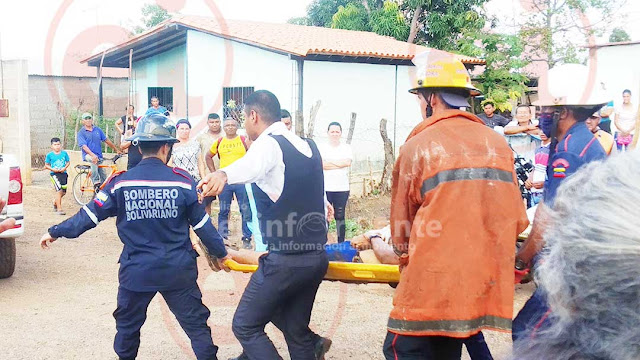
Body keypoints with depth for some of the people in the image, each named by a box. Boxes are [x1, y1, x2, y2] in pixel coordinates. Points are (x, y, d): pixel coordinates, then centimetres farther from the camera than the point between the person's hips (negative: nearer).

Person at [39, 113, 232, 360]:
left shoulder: (121, 183, -7)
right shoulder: (183, 182, -7)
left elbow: (89, 216, -1)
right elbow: (203, 225, -1)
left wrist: (55, 232, 14)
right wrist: (221, 253, 14)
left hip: (136, 272, 1)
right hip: (178, 271, -1)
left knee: (127, 325, 22)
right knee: (196, 325, 9)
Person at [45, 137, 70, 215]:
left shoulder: (64, 153, 3)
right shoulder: (49, 155, -1)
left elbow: (68, 162, 11)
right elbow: (46, 165, 6)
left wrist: (64, 168, -8)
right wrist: (53, 169, -11)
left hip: (63, 173, 3)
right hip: (54, 174, -3)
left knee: (63, 192, 8)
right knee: (59, 190, -17)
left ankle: (55, 202, 40)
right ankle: (59, 209, -12)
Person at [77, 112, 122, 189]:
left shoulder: (97, 130, 11)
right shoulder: (81, 133, -2)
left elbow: (107, 140, 15)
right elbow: (84, 146, -14)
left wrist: (117, 150, 15)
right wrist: (93, 155, -31)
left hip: (99, 156, 5)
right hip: (88, 155, -5)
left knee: (104, 177, 1)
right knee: (94, 160, -38)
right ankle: (96, 183, -35)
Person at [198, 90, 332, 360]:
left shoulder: (268, 144, -10)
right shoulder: (308, 146, 13)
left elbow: (252, 164, -37)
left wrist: (223, 174, -58)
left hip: (284, 259, -8)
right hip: (317, 257, 8)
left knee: (245, 326, 6)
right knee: (296, 330, 19)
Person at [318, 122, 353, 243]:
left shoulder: (346, 148, 10)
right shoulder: (322, 148, 4)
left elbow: (348, 162, -8)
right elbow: (320, 164, -12)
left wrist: (329, 162, -7)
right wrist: (340, 164, -9)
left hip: (342, 188, 2)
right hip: (325, 188, -1)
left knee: (340, 217, 7)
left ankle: (341, 243, 13)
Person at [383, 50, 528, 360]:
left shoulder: (418, 145, -6)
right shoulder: (498, 143, 6)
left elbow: (400, 230, 1)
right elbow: (516, 221, 9)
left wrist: (401, 246, 21)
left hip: (431, 281, -5)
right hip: (486, 282, 6)